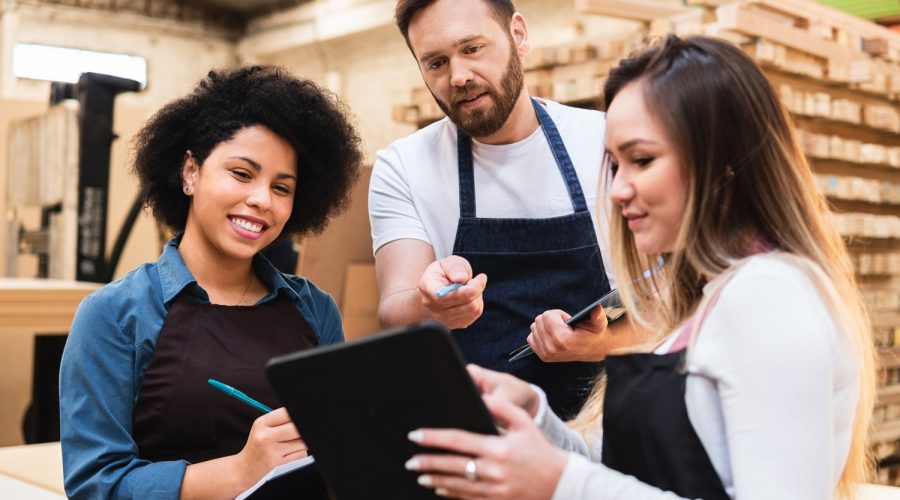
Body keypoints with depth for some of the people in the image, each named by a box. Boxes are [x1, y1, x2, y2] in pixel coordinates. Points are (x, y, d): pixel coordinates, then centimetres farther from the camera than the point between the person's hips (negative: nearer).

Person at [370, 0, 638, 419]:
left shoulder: (608, 143, -3)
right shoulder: (400, 168, -2)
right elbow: (394, 316, -12)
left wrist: (602, 342, -23)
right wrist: (428, 307, -36)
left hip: (597, 417, -2)